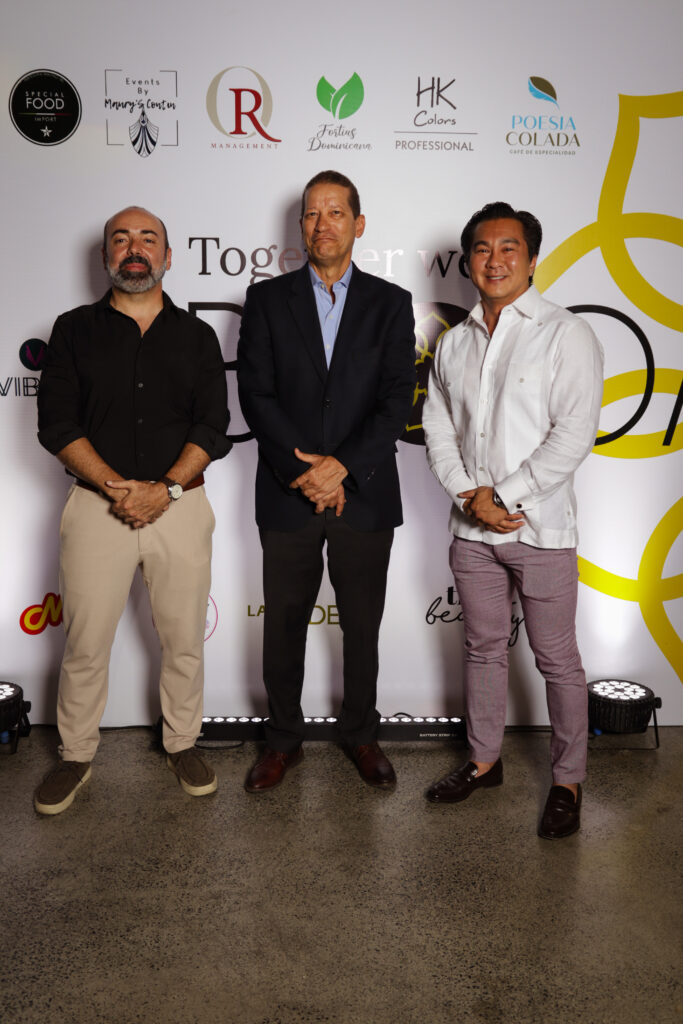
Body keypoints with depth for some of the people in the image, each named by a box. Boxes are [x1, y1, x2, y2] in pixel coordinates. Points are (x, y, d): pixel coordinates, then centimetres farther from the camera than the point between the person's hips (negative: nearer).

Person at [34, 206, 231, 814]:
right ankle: (76, 755, 25)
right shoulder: (75, 330, 7)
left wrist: (165, 489, -14)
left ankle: (182, 745, 28)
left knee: (185, 639, 9)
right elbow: (57, 423, -2)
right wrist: (115, 486, -15)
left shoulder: (197, 336, 9)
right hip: (97, 505, 0)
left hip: (180, 505, 1)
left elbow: (213, 427, 0)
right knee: (85, 644, 6)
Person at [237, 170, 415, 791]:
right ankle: (284, 739, 28)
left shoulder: (390, 303, 6)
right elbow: (256, 393, -3)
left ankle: (361, 735, 31)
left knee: (362, 626, 11)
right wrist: (303, 472, -14)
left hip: (365, 495, 0)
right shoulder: (267, 299, 6)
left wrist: (341, 467, -15)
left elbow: (398, 398, -4)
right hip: (287, 497, 0)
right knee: (283, 626, 10)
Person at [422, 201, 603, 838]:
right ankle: (484, 761, 33)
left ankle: (567, 781, 21)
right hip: (471, 528, 5)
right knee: (482, 647, 16)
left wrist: (505, 496, -15)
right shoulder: (454, 343, 11)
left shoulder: (566, 334, -5)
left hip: (540, 528, -5)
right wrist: (469, 494, -7)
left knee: (557, 659, 5)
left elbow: (574, 433, -14)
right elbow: (437, 427, 9)